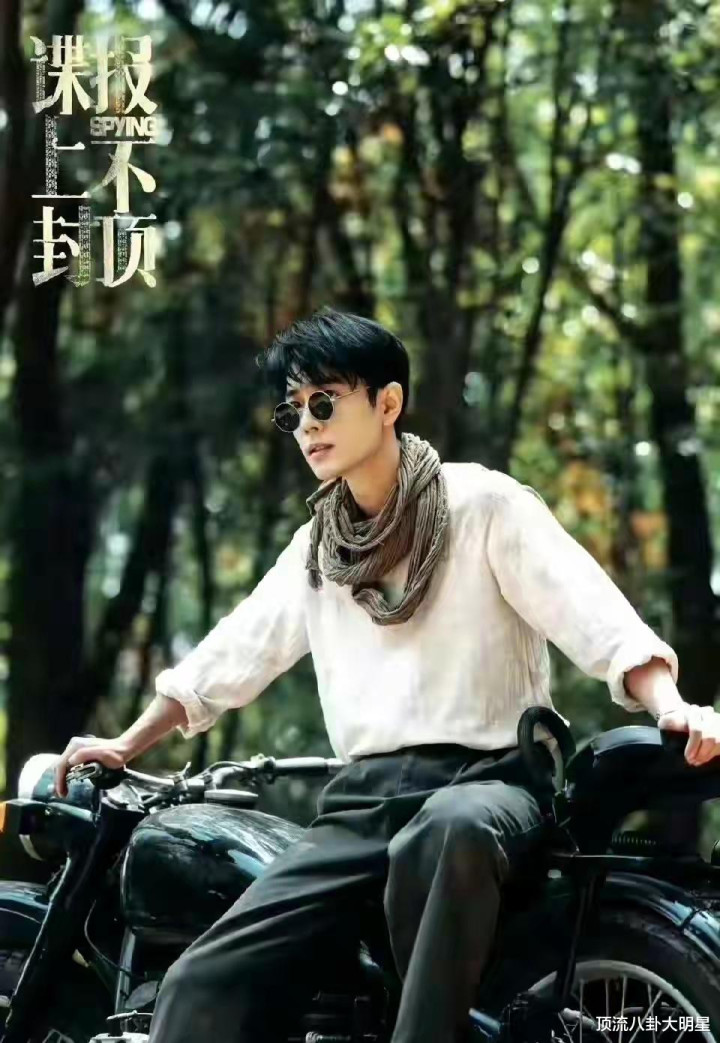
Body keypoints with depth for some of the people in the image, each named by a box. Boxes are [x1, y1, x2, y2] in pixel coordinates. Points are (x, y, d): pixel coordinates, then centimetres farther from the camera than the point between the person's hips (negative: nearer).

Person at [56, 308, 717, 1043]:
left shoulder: (483, 503, 1)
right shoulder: (316, 545, 21)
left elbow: (593, 615, -10)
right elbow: (233, 652, 32)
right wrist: (126, 745, 33)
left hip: (485, 780, -5)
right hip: (363, 800, 5)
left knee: (449, 831, -45)